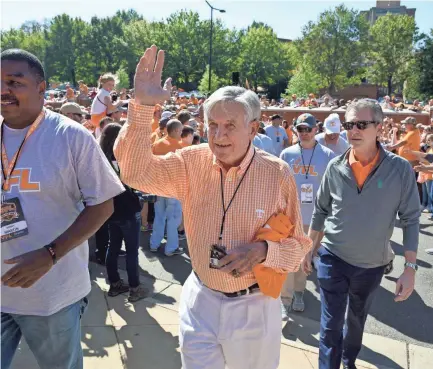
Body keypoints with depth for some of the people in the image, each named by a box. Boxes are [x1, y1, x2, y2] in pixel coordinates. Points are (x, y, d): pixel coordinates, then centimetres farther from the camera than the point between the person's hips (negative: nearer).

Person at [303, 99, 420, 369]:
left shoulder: (400, 169, -14)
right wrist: (309, 249, 6)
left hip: (372, 264, 1)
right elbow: (320, 211, 1)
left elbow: (411, 219, -9)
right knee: (331, 326, 4)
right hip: (333, 258, -1)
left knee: (357, 320, 24)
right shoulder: (335, 167, -10)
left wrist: (411, 268, -11)